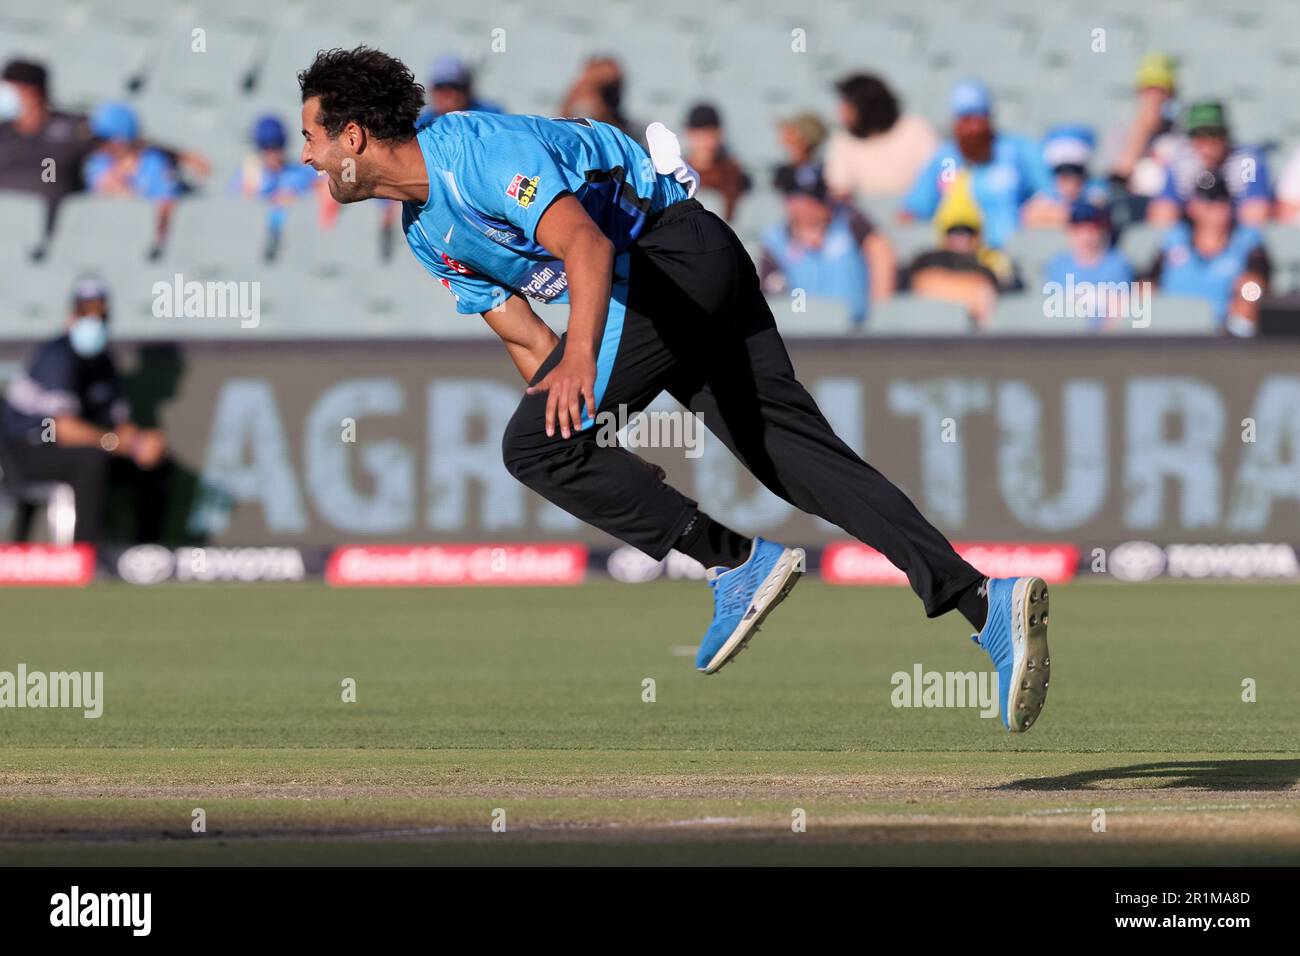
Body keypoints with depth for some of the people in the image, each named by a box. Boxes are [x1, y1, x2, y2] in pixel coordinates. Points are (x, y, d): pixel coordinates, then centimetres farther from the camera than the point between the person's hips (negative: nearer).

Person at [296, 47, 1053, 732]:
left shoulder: (474, 150, -15)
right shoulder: (425, 235, 16)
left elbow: (586, 244, -30)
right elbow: (532, 344, 18)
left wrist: (581, 357, -44)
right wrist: (598, 466, 11)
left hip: (671, 247, -10)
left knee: (533, 447, -15)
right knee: (796, 449, -2)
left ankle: (738, 563, -16)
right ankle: (982, 599, -16)